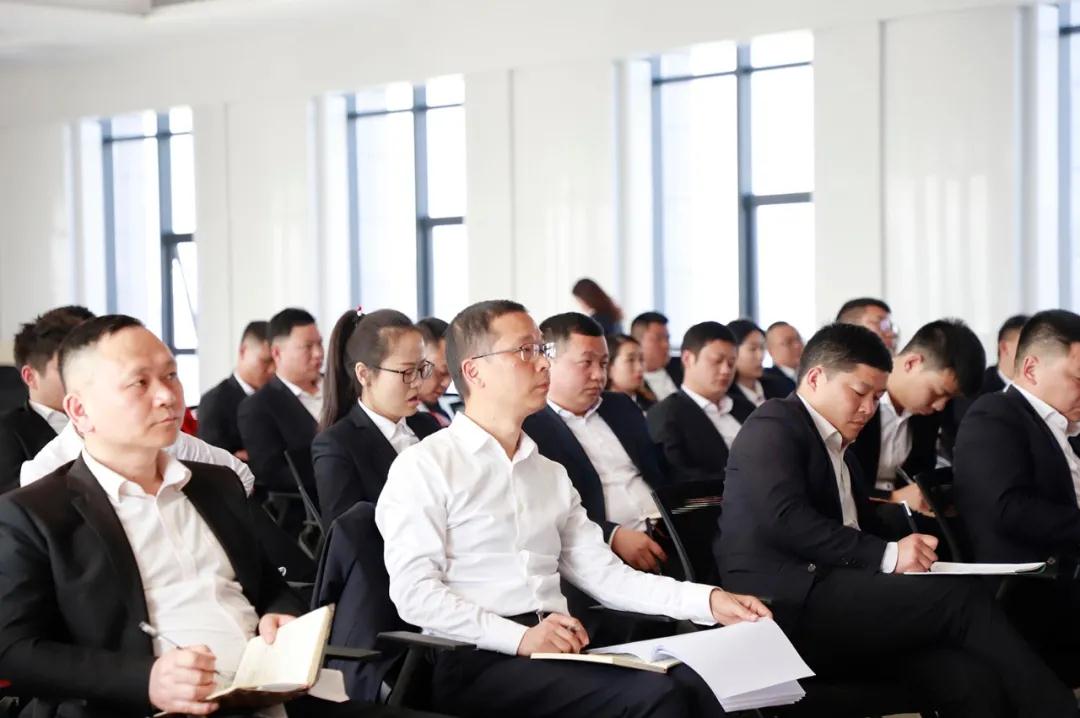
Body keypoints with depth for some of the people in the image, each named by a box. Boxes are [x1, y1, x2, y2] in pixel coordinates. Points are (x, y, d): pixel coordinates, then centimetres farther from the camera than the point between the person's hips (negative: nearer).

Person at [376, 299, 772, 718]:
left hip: (560, 653, 6)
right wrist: (519, 637, -20)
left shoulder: (551, 475, 22)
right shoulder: (425, 467, 1)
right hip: (478, 661, -6)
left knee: (694, 684, -23)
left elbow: (602, 574, 16)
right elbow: (415, 592, -9)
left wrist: (707, 600, 2)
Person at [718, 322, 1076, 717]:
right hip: (787, 602, -8)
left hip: (836, 602, 8)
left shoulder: (839, 451, 28)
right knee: (960, 594, -21)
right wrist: (887, 555, -18)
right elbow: (786, 519, -15)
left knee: (971, 680, -20)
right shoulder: (773, 425, 1)